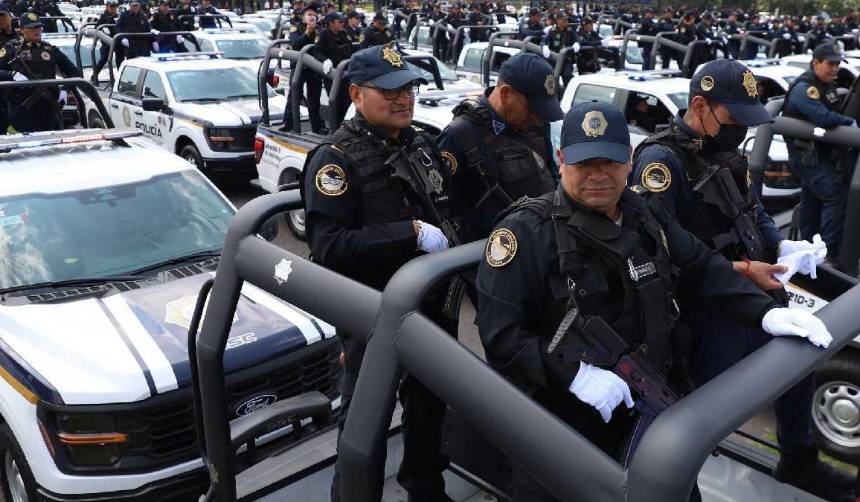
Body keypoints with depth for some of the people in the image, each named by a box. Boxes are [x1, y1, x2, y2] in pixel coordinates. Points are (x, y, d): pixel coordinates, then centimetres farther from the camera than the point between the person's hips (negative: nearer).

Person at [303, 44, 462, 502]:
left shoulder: (423, 145, 8)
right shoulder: (336, 158, -15)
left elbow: (448, 210, 20)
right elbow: (328, 246, -26)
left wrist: (450, 237, -2)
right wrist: (410, 234, -29)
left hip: (433, 304, 7)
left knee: (430, 407, 24)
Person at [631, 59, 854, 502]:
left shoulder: (725, 151, 9)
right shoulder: (661, 160, -21)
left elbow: (756, 215, 18)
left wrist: (783, 246, -3)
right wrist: (740, 270, -25)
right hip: (706, 309, -9)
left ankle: (799, 462, 48)